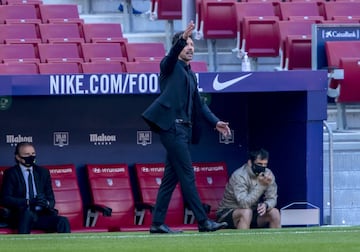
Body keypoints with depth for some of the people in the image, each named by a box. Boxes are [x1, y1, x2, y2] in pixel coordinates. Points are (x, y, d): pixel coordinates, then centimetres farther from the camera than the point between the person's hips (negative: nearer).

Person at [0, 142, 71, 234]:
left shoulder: (43, 172, 19)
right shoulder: (11, 173, 6)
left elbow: (51, 199, 17)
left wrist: (47, 203, -9)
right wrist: (28, 202, -20)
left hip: (42, 215, 4)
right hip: (20, 215, -4)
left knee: (63, 222, -24)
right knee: (28, 213, -38)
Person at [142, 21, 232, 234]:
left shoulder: (191, 75, 23)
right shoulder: (170, 66, 2)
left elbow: (199, 104, 23)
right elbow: (172, 54, -22)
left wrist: (215, 122, 11)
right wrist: (182, 38, -40)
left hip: (185, 129, 8)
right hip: (172, 126, -8)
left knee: (171, 177, 8)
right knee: (187, 175, -9)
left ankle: (157, 223, 11)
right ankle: (203, 221, -11)